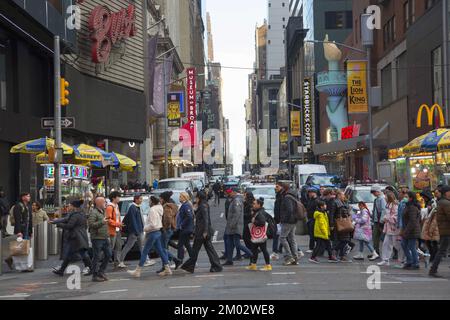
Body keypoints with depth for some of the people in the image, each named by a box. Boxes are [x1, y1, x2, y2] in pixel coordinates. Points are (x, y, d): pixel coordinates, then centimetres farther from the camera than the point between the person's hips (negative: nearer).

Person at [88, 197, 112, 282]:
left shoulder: (103, 212, 19)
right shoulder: (93, 213, -11)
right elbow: (91, 224, -22)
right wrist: (102, 222, -25)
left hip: (105, 238, 9)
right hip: (97, 238, -9)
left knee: (108, 254, 9)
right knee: (97, 257, -4)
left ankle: (101, 271, 21)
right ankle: (95, 276, 3)